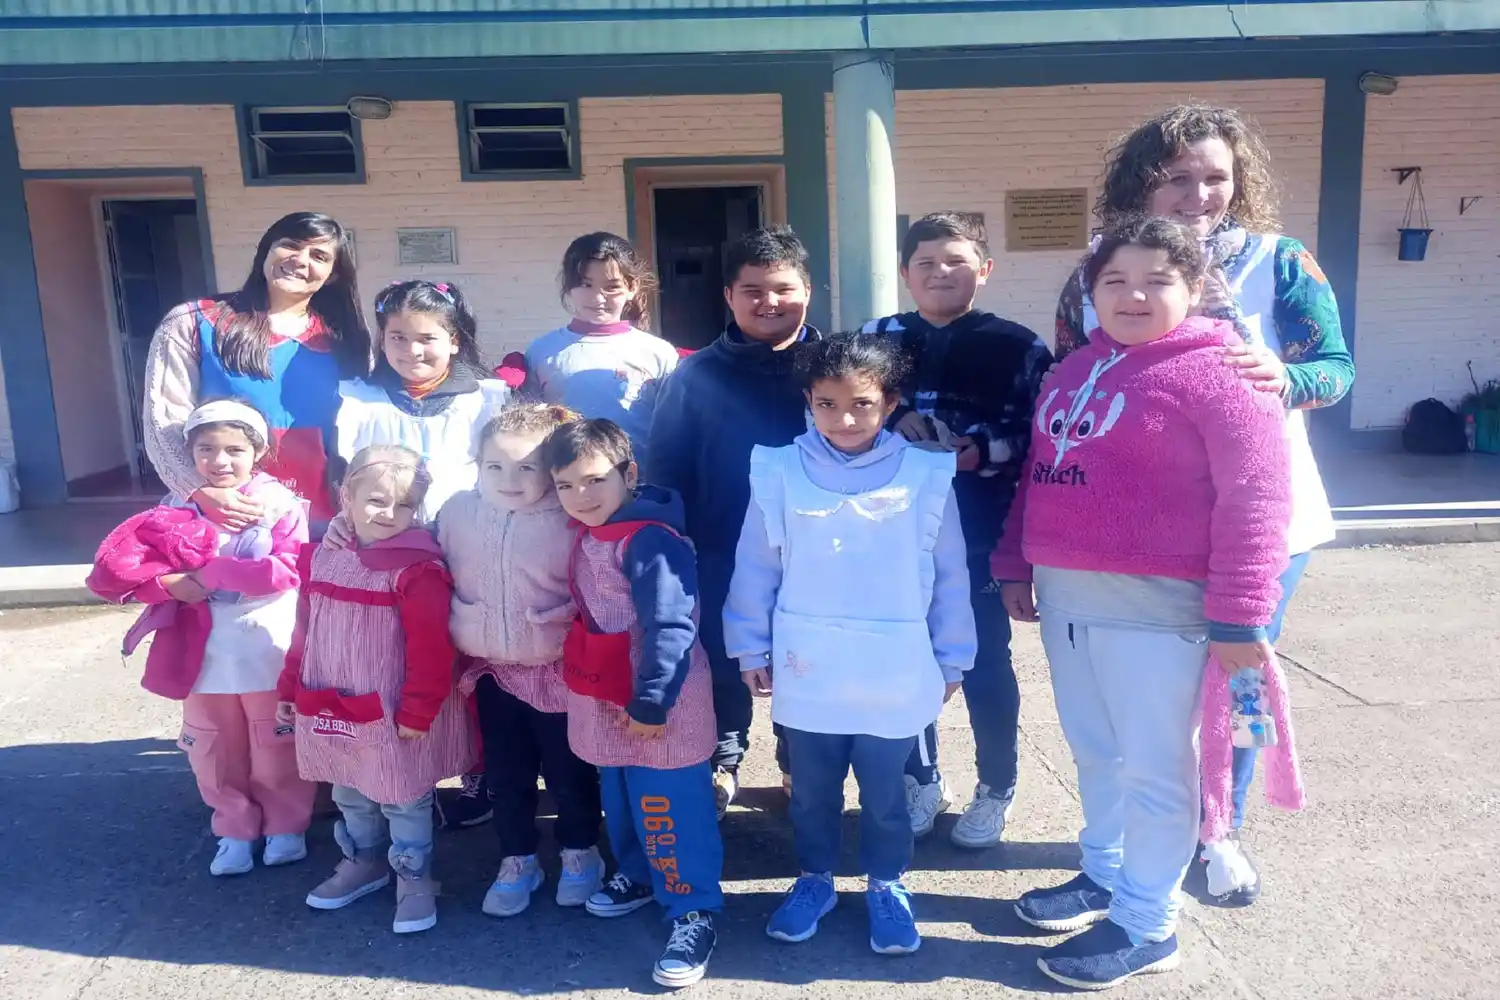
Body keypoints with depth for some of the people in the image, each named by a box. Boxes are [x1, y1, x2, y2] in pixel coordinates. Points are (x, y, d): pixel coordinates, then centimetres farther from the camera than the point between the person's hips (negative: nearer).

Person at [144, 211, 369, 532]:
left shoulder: (342, 341, 6)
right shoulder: (193, 324, 0)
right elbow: (164, 418, -4)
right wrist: (204, 490, -17)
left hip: (317, 520, 2)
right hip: (221, 520, -2)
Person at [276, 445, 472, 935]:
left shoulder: (418, 568, -19)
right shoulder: (320, 558, 1)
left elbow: (430, 650, -19)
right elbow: (304, 633, 10)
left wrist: (418, 712, -18)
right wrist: (289, 691, 13)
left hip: (391, 712, -6)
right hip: (333, 709, 6)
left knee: (403, 801, 9)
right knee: (350, 795, 23)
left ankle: (414, 878, 26)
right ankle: (362, 862, 43)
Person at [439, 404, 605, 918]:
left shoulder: (571, 522, -17)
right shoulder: (457, 512, -4)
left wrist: (561, 618, -20)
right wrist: (460, 629, 3)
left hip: (558, 671, -3)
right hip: (491, 671, 4)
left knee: (569, 772, 13)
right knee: (506, 774, 18)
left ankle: (580, 852, 37)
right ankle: (517, 861, 37)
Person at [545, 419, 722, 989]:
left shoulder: (651, 539, -23)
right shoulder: (586, 537, 6)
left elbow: (670, 627, -26)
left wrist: (651, 703, -24)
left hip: (658, 707, -9)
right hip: (607, 704, 9)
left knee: (670, 814, 1)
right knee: (620, 803, 25)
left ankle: (695, 911, 18)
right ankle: (637, 876, 47)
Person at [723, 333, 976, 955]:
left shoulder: (925, 476, -7)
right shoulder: (780, 474, -7)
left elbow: (949, 576, 0)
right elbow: (755, 567, 1)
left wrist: (951, 660, 5)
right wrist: (751, 649, 4)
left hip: (895, 677, 0)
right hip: (806, 674, 1)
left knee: (885, 793, 16)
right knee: (811, 790, 19)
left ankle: (887, 886, 40)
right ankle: (814, 878, 42)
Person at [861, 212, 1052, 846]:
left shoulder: (1018, 348, -2)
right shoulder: (877, 339, 6)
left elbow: (1043, 434, -7)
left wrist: (986, 451, -21)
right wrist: (897, 426, -12)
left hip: (981, 532, -2)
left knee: (984, 659, 9)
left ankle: (996, 789, 28)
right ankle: (921, 781, 30)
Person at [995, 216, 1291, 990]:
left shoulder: (1214, 373, -10)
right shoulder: (1075, 368, 14)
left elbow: (1255, 499, -14)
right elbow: (1037, 475, 19)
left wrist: (1237, 613, -18)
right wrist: (1015, 566, 17)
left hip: (1152, 605, -7)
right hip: (1066, 596, 7)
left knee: (1153, 766, 5)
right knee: (1095, 750, 19)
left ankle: (1146, 925, 19)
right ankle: (1104, 874, 37)